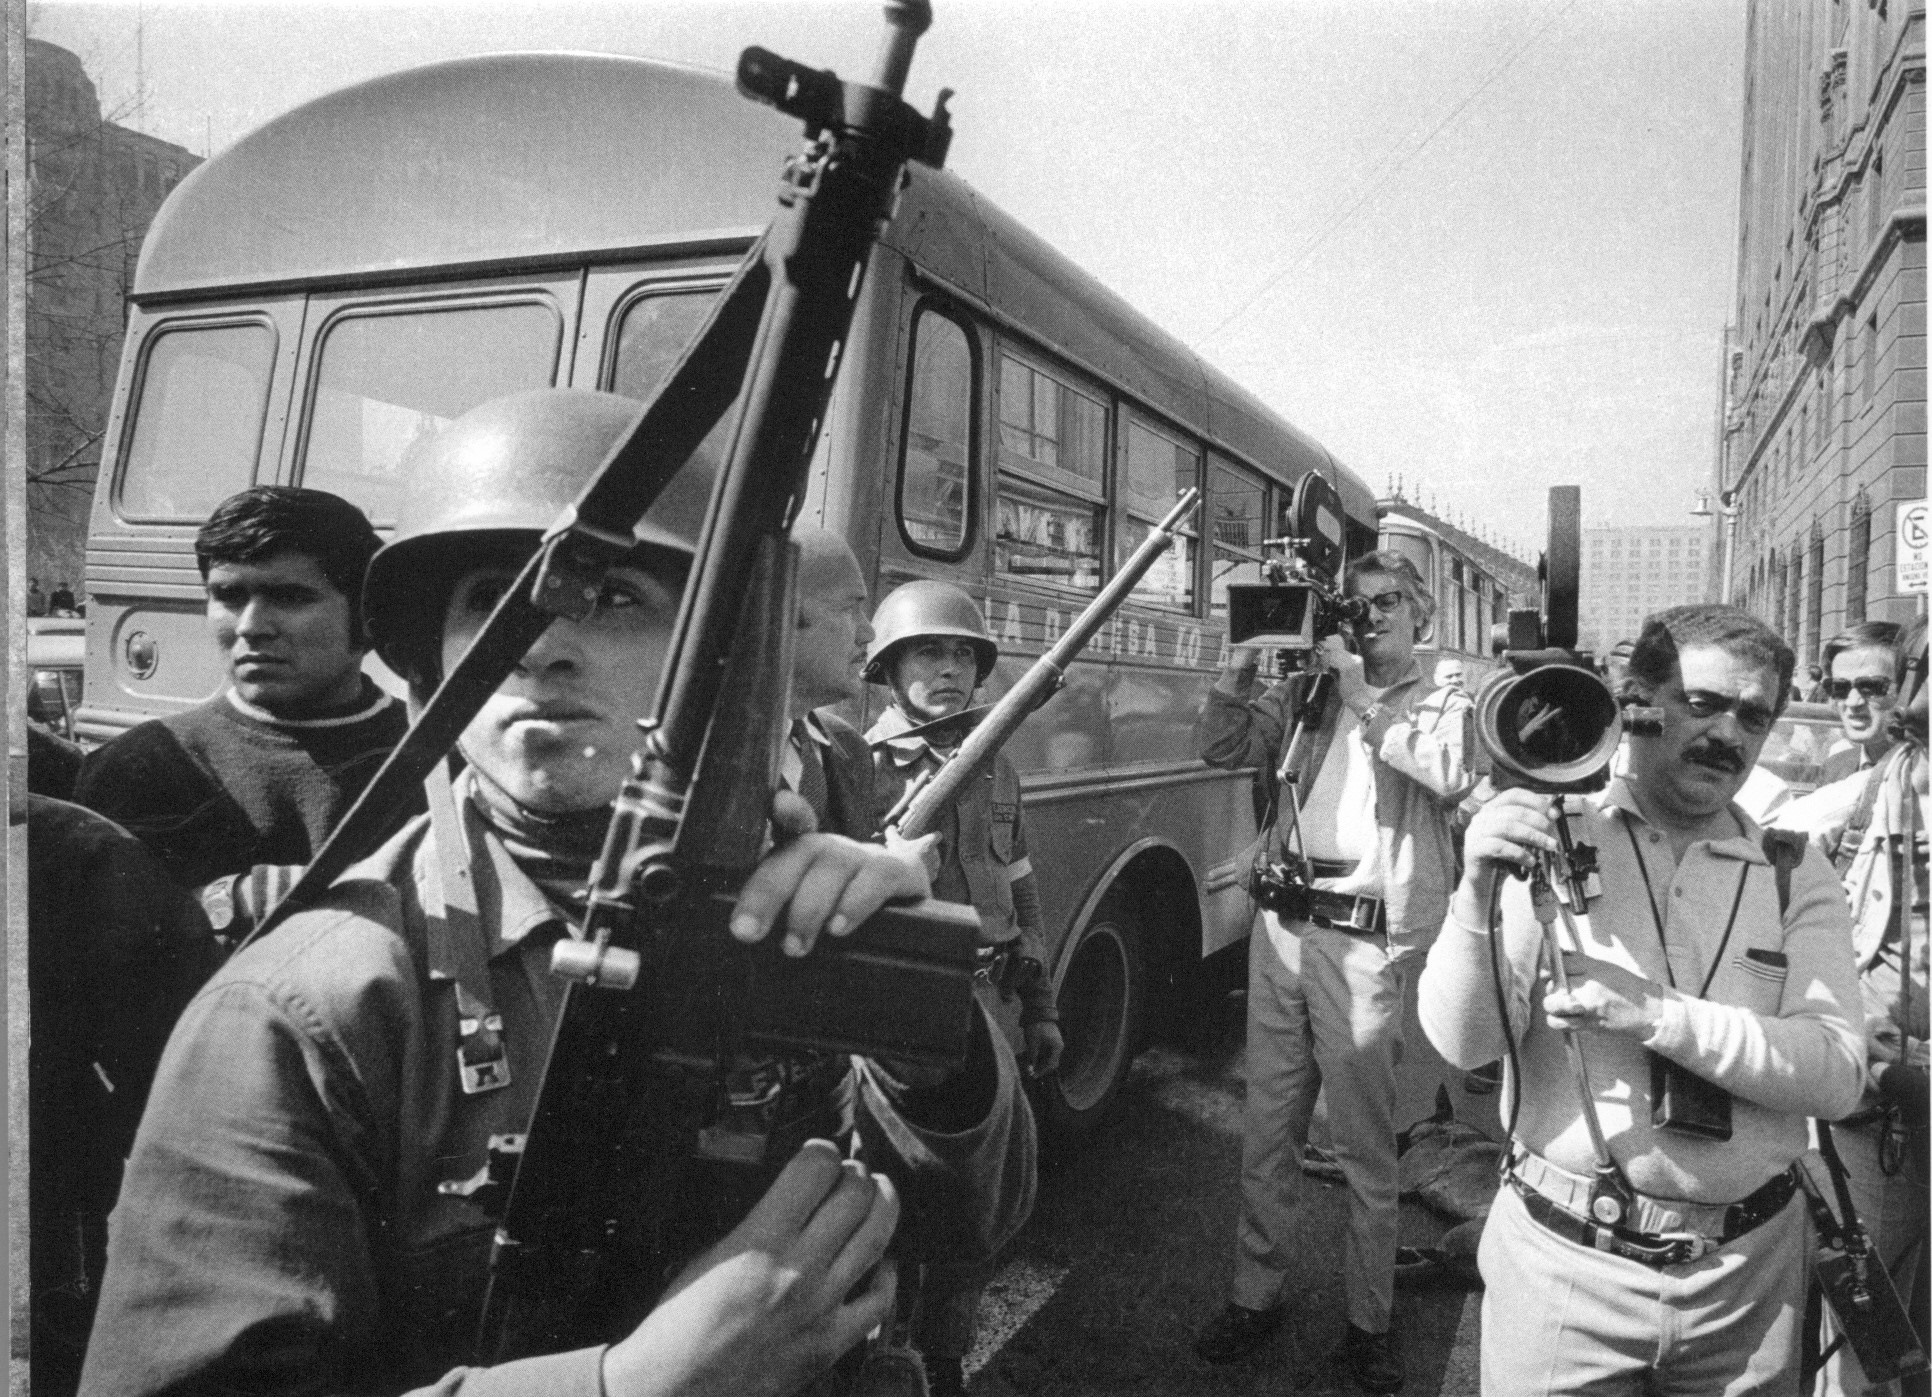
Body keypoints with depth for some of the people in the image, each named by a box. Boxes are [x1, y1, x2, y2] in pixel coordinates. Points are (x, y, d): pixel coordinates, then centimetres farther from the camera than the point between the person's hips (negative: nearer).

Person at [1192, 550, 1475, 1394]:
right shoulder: (1307, 695, 14)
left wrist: (1365, 701, -13)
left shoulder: (1443, 706, 7)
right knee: (1267, 1128, 11)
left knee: (1365, 1144, 5)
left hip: (1366, 943, -3)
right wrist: (1241, 669, -6)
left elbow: (1453, 775, -14)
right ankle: (1256, 1296, 26)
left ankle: (1370, 1319, 21)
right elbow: (1222, 749, 8)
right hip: (1281, 926, 3)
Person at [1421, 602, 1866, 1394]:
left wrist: (1654, 1015, -24)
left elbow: (1837, 1074, -11)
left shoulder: (1795, 877, 1)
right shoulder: (1552, 841, -7)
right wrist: (1478, 895, -30)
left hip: (1746, 1275, 3)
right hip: (1562, 1266, -2)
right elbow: (1462, 1042, -14)